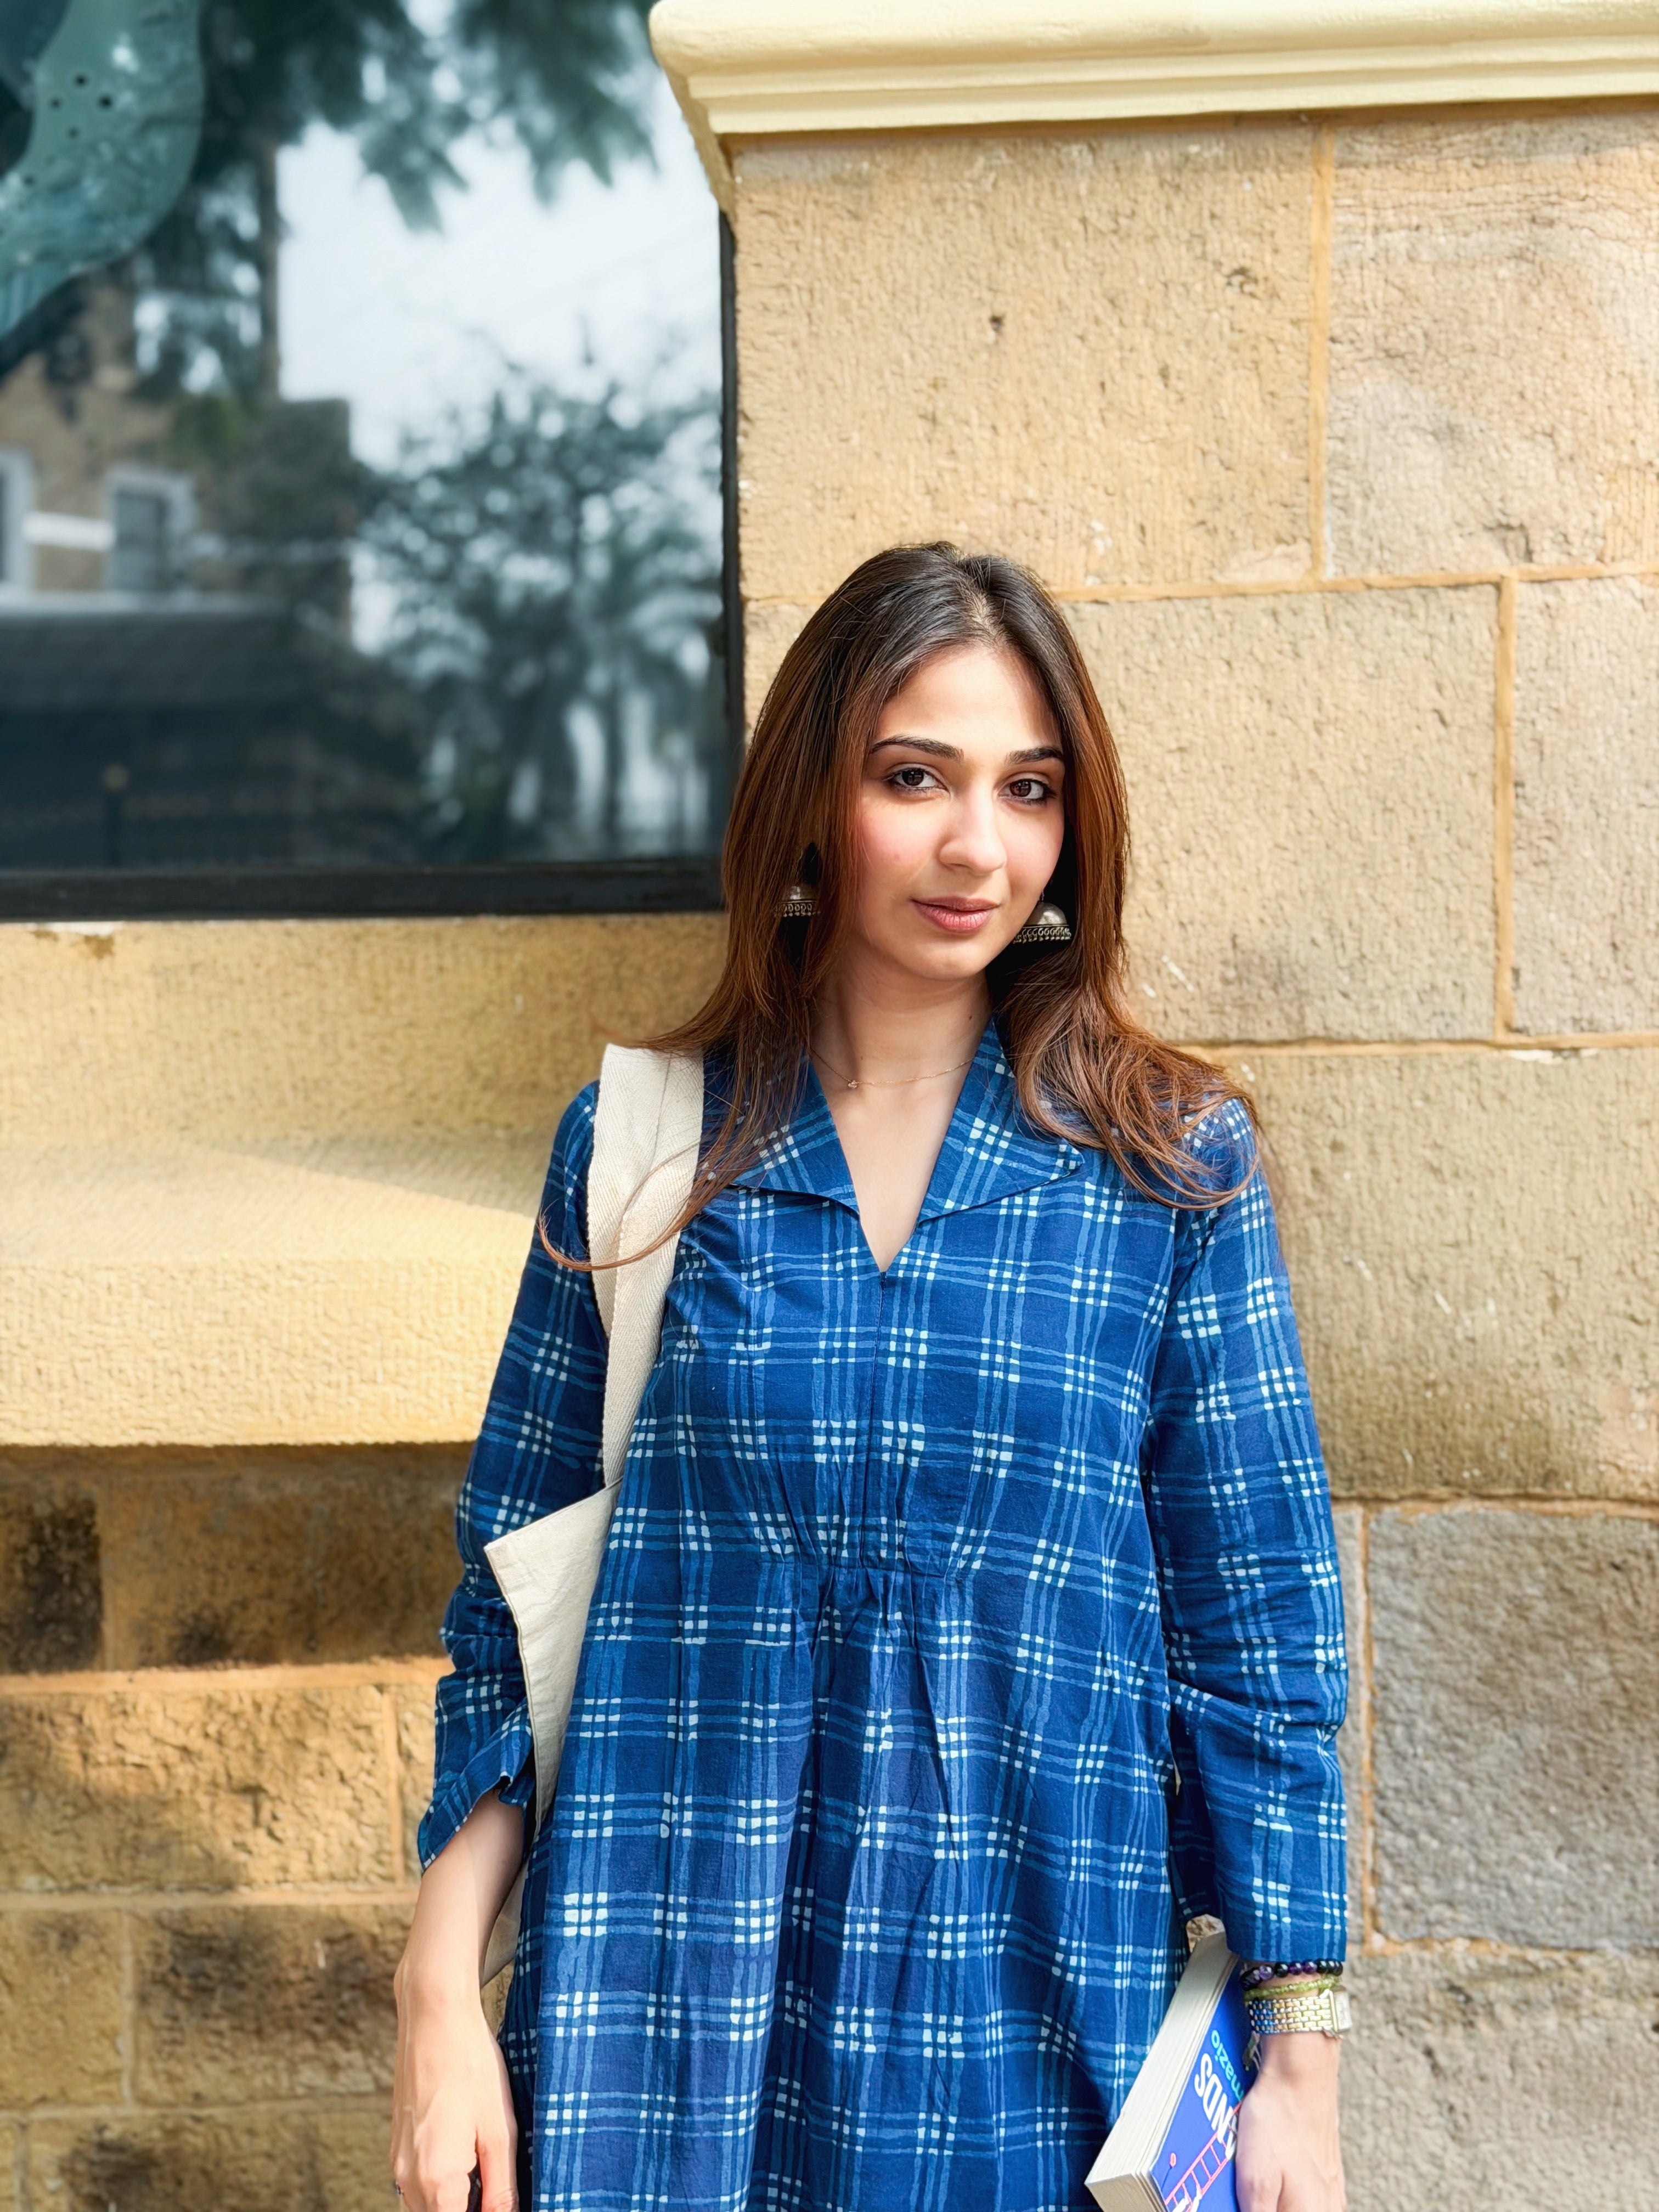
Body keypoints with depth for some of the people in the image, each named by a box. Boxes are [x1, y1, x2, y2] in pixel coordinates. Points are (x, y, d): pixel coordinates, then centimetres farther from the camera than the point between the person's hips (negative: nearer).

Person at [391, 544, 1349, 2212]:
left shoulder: (1173, 1166, -2)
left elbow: (1259, 1631, -1)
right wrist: (441, 2003, -3)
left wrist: (1300, 2069, -2)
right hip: (671, 2001, 1)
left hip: (1034, 1994, 0)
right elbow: (511, 1601, 3)